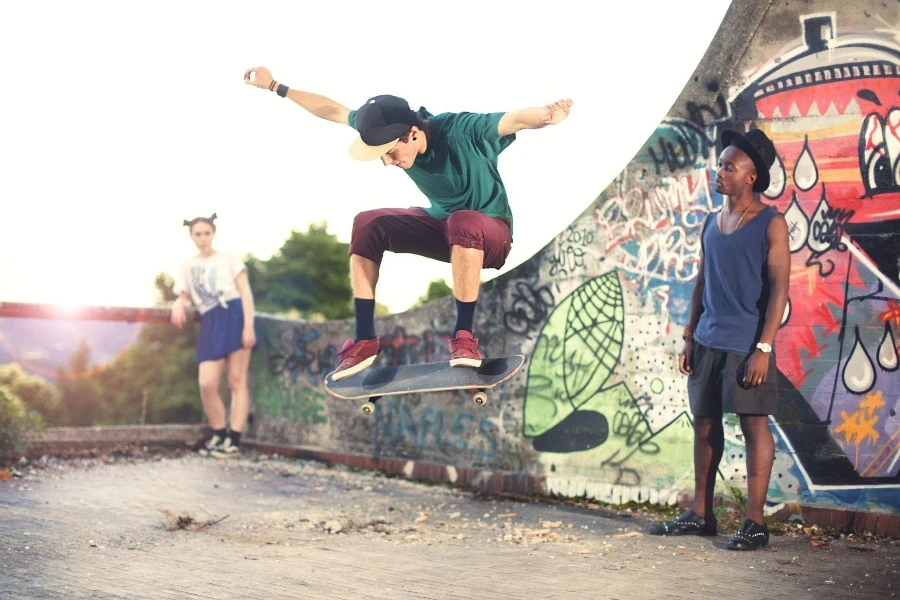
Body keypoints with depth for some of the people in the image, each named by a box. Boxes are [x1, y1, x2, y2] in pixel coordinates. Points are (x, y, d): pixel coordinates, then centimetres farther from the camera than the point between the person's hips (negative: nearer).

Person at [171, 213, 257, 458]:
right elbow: (184, 297, 20)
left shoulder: (228, 258, 11)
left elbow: (245, 291, 3)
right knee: (207, 384, -10)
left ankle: (234, 441, -7)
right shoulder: (187, 266, 20)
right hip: (210, 324, 3)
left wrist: (248, 325, -10)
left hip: (234, 316, -3)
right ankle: (219, 435, 9)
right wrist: (178, 305, -6)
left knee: (237, 380, -6)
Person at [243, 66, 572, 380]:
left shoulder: (464, 130, -30)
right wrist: (276, 86, 4)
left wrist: (548, 115, -67)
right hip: (441, 224, 6)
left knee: (463, 223, -40)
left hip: (490, 233, -6)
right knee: (367, 224, -13)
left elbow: (517, 119, -45)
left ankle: (464, 335, -27)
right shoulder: (387, 130, -13)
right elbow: (334, 111, 0)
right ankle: (365, 339, -12)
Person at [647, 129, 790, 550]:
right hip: (708, 343, 7)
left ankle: (754, 522, 3)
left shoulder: (771, 224, -6)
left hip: (747, 346, -7)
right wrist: (689, 337, 12)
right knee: (705, 424, 10)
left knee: (754, 425, -2)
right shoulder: (711, 223, 13)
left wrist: (764, 347, -17)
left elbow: (778, 288, -10)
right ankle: (700, 515, 18)